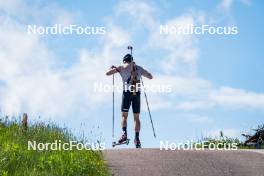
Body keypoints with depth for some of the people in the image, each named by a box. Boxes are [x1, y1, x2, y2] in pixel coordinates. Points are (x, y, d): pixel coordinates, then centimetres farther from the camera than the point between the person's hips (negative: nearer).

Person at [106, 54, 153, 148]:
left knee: (124, 115, 3)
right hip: (137, 93, 2)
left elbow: (107, 73, 6)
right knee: (136, 117, 6)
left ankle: (124, 133, -19)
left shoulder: (122, 67, 8)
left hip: (127, 92, -2)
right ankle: (137, 138, -2)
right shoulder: (139, 68, 16)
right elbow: (150, 77, 28)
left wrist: (113, 68, 26)